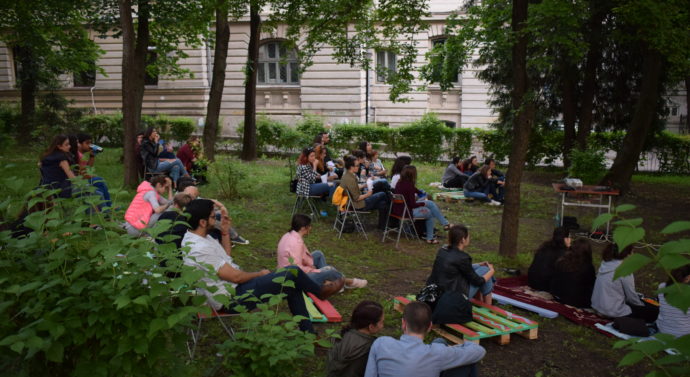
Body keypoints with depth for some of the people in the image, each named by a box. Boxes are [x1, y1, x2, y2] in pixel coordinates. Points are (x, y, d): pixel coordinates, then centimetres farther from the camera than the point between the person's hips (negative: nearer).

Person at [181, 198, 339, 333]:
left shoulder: (193, 237, 4)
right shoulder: (200, 249, -28)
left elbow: (225, 256, 18)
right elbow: (236, 276, -23)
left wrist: (225, 232, 5)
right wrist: (260, 274, -5)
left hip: (231, 287, 10)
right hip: (231, 300, -10)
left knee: (292, 285, 9)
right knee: (293, 273, -12)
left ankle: (308, 333, 18)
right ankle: (320, 292, 20)